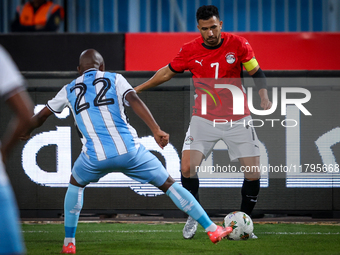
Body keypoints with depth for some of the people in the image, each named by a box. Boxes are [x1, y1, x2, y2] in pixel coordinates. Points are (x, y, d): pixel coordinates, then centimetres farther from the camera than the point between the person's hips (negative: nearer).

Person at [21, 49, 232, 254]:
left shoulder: (69, 90, 19)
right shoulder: (115, 79, 12)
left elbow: (41, 116, 31)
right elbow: (134, 100, -7)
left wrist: (27, 131, 52)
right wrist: (156, 130, -14)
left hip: (95, 158, 1)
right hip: (130, 151, -1)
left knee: (76, 184, 32)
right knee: (169, 184, 11)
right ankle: (213, 230, 10)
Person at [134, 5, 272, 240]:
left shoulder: (238, 44, -9)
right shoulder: (189, 51, -6)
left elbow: (256, 72, 3)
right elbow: (168, 72, 11)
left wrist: (264, 98, -12)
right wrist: (138, 89, 16)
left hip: (237, 120, 0)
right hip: (204, 119, 0)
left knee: (254, 173, -5)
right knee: (187, 168, -16)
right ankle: (193, 217, 7)